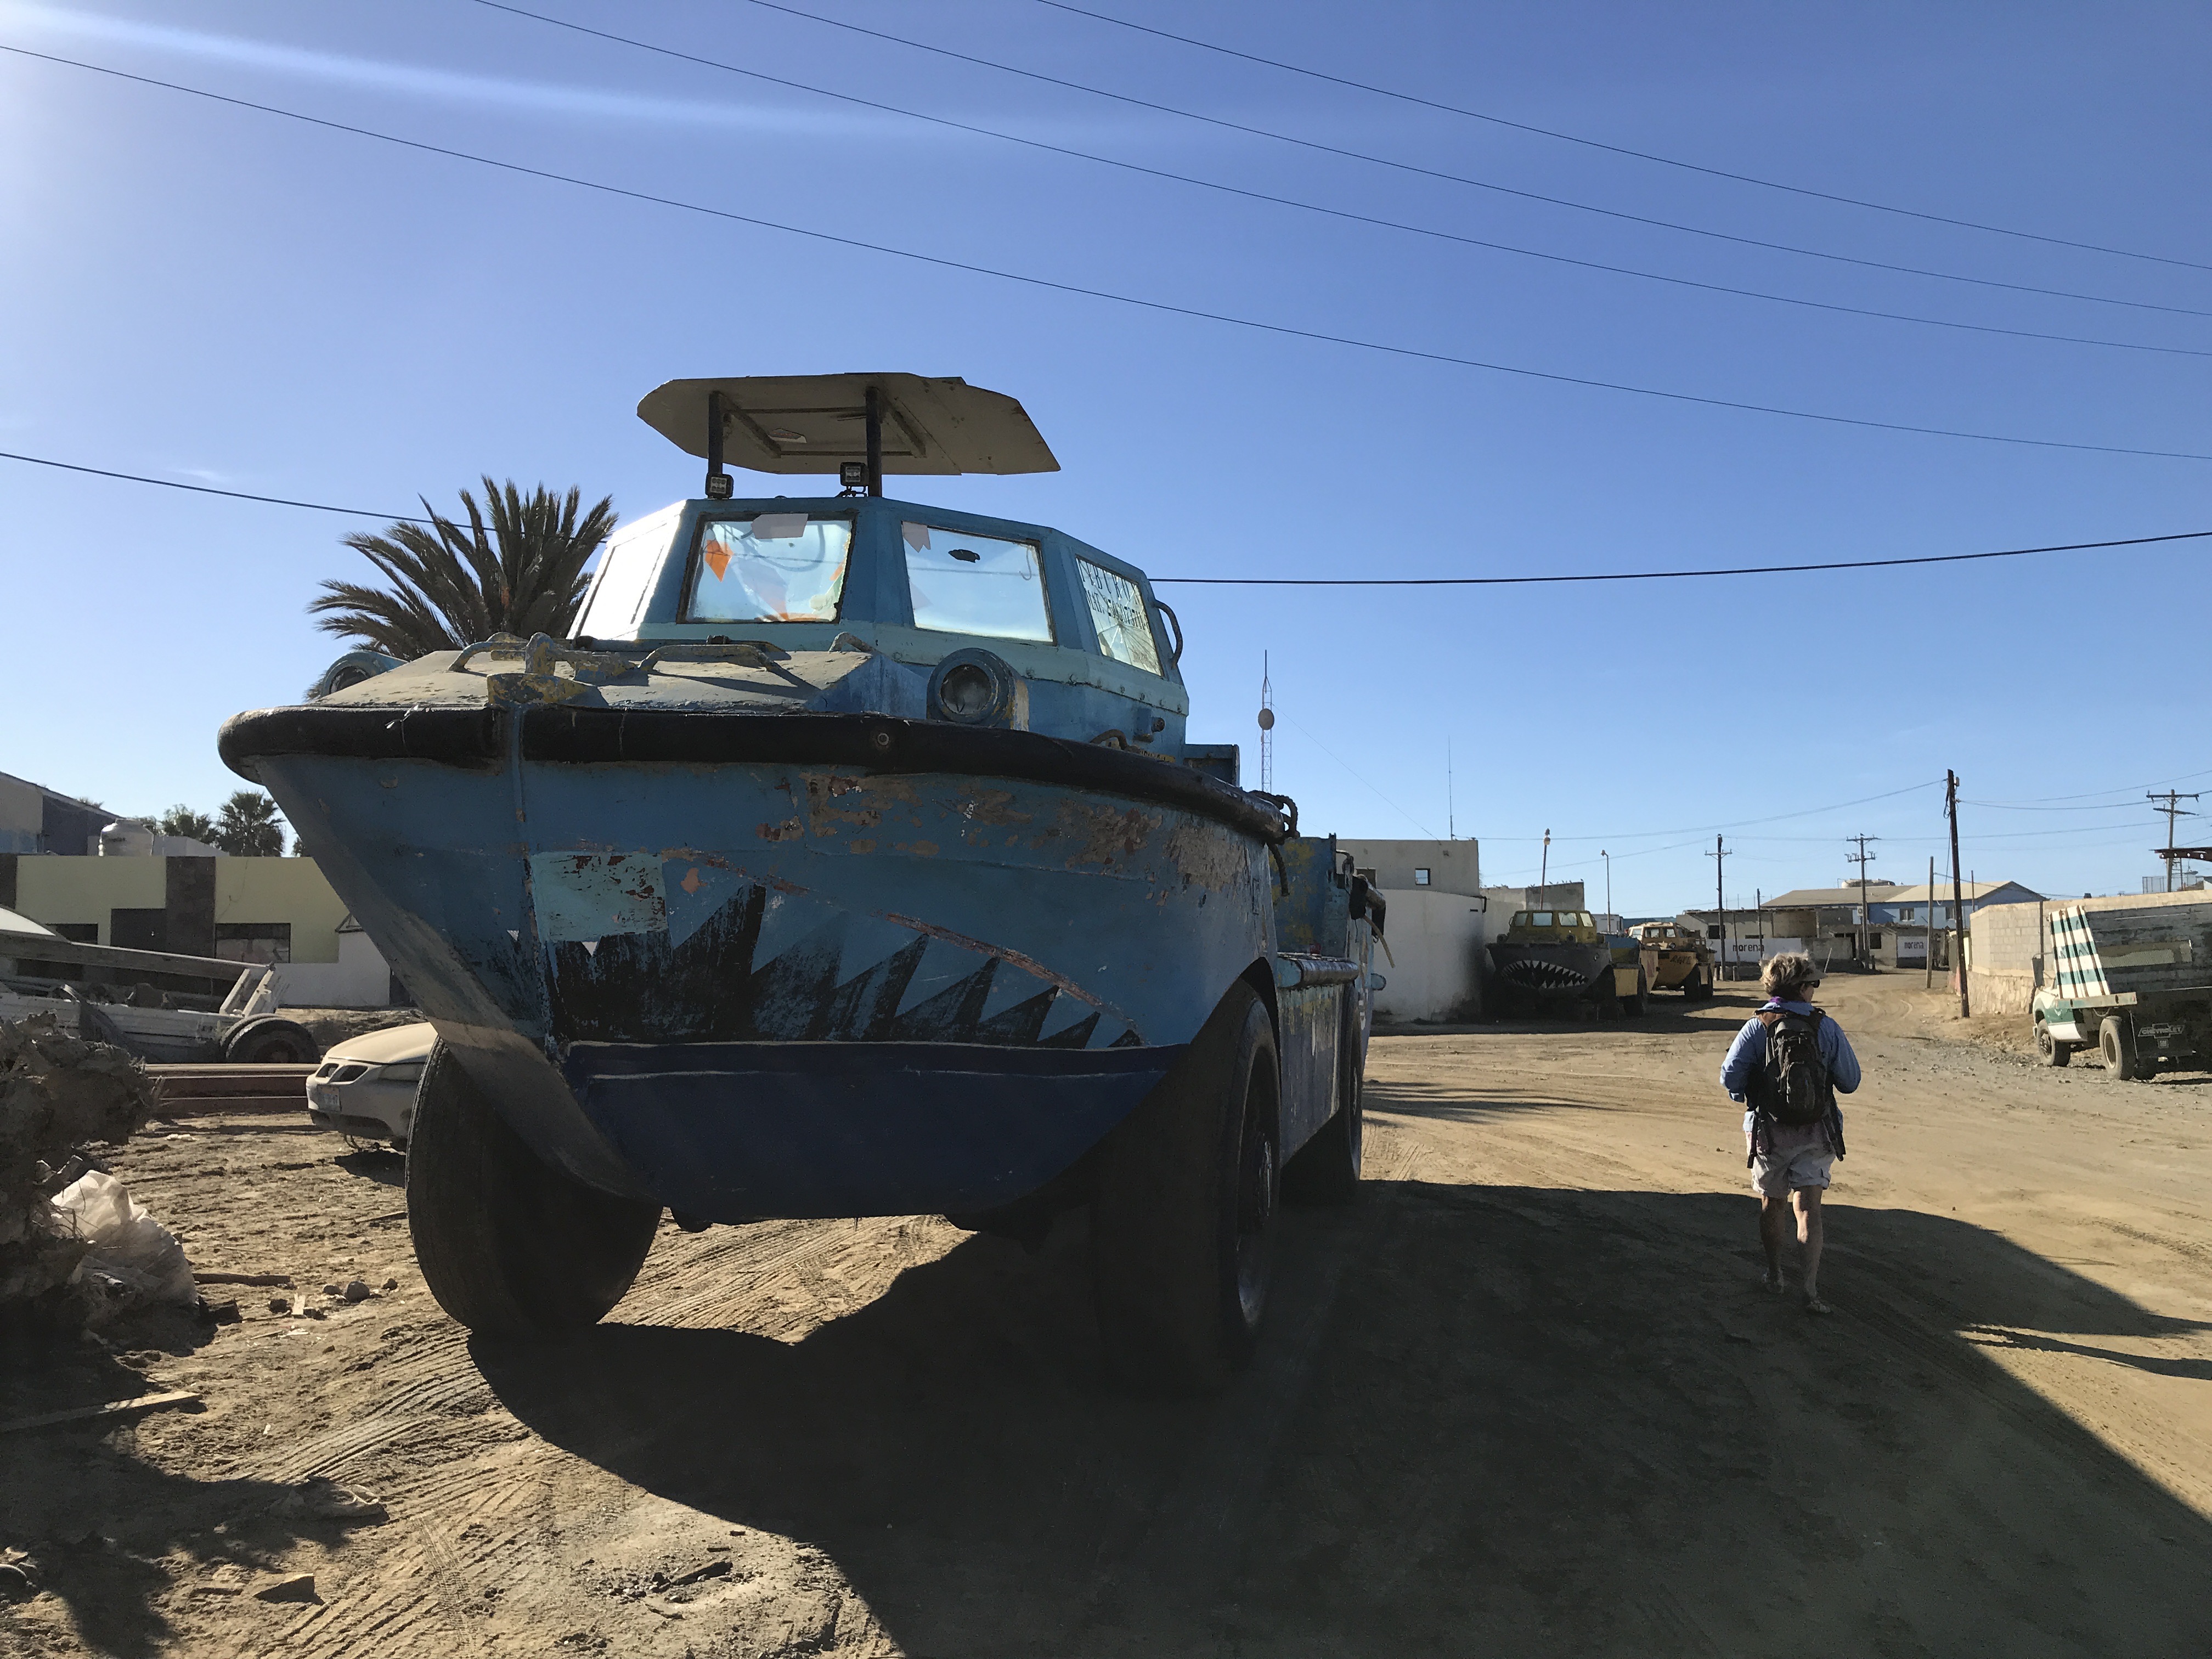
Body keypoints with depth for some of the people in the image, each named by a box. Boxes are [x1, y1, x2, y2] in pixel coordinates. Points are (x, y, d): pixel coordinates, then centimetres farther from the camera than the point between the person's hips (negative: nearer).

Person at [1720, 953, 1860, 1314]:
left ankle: (1774, 1275, 33)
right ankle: (1811, 1290, -13)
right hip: (1815, 1132, 0)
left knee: (1773, 1205, 18)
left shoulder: (1756, 1027, -7)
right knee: (1808, 1210, -1)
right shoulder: (1825, 1027, -6)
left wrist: (1745, 1096, 5)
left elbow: (1730, 1075, -16)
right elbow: (1850, 1081, -2)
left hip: (1769, 1132, 1)